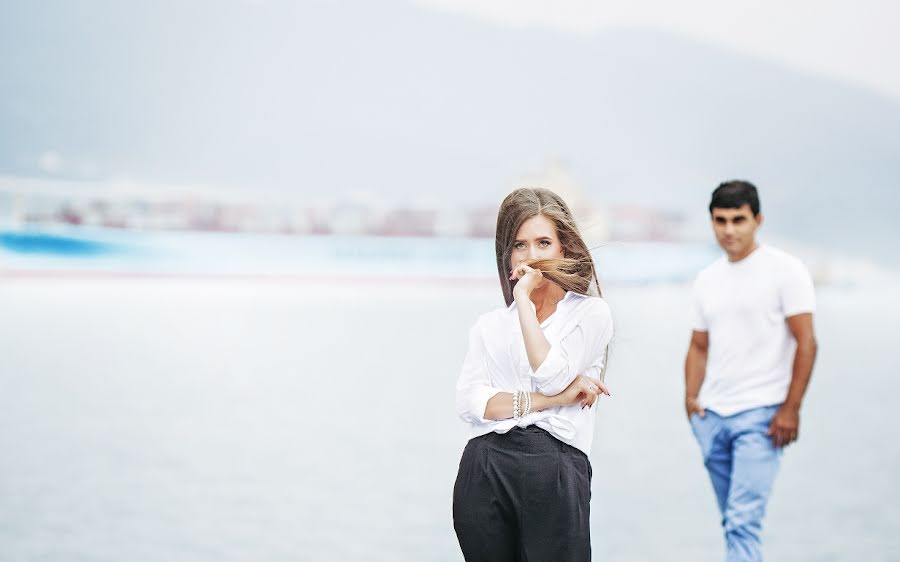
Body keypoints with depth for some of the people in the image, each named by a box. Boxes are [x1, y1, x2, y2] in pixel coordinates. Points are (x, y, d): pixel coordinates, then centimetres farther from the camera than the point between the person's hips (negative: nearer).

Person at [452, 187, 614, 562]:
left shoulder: (590, 313, 8)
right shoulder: (489, 326, 16)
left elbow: (552, 377, -8)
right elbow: (468, 403, 1)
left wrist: (524, 299, -4)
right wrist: (548, 400, -10)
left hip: (552, 470, -3)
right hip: (485, 471, 3)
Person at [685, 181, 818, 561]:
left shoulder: (785, 270, -5)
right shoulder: (707, 279, 13)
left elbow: (805, 342, -8)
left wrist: (790, 408, -14)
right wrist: (691, 396, 3)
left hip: (760, 415, -6)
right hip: (711, 415, 6)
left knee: (743, 521, -16)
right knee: (732, 520, 14)